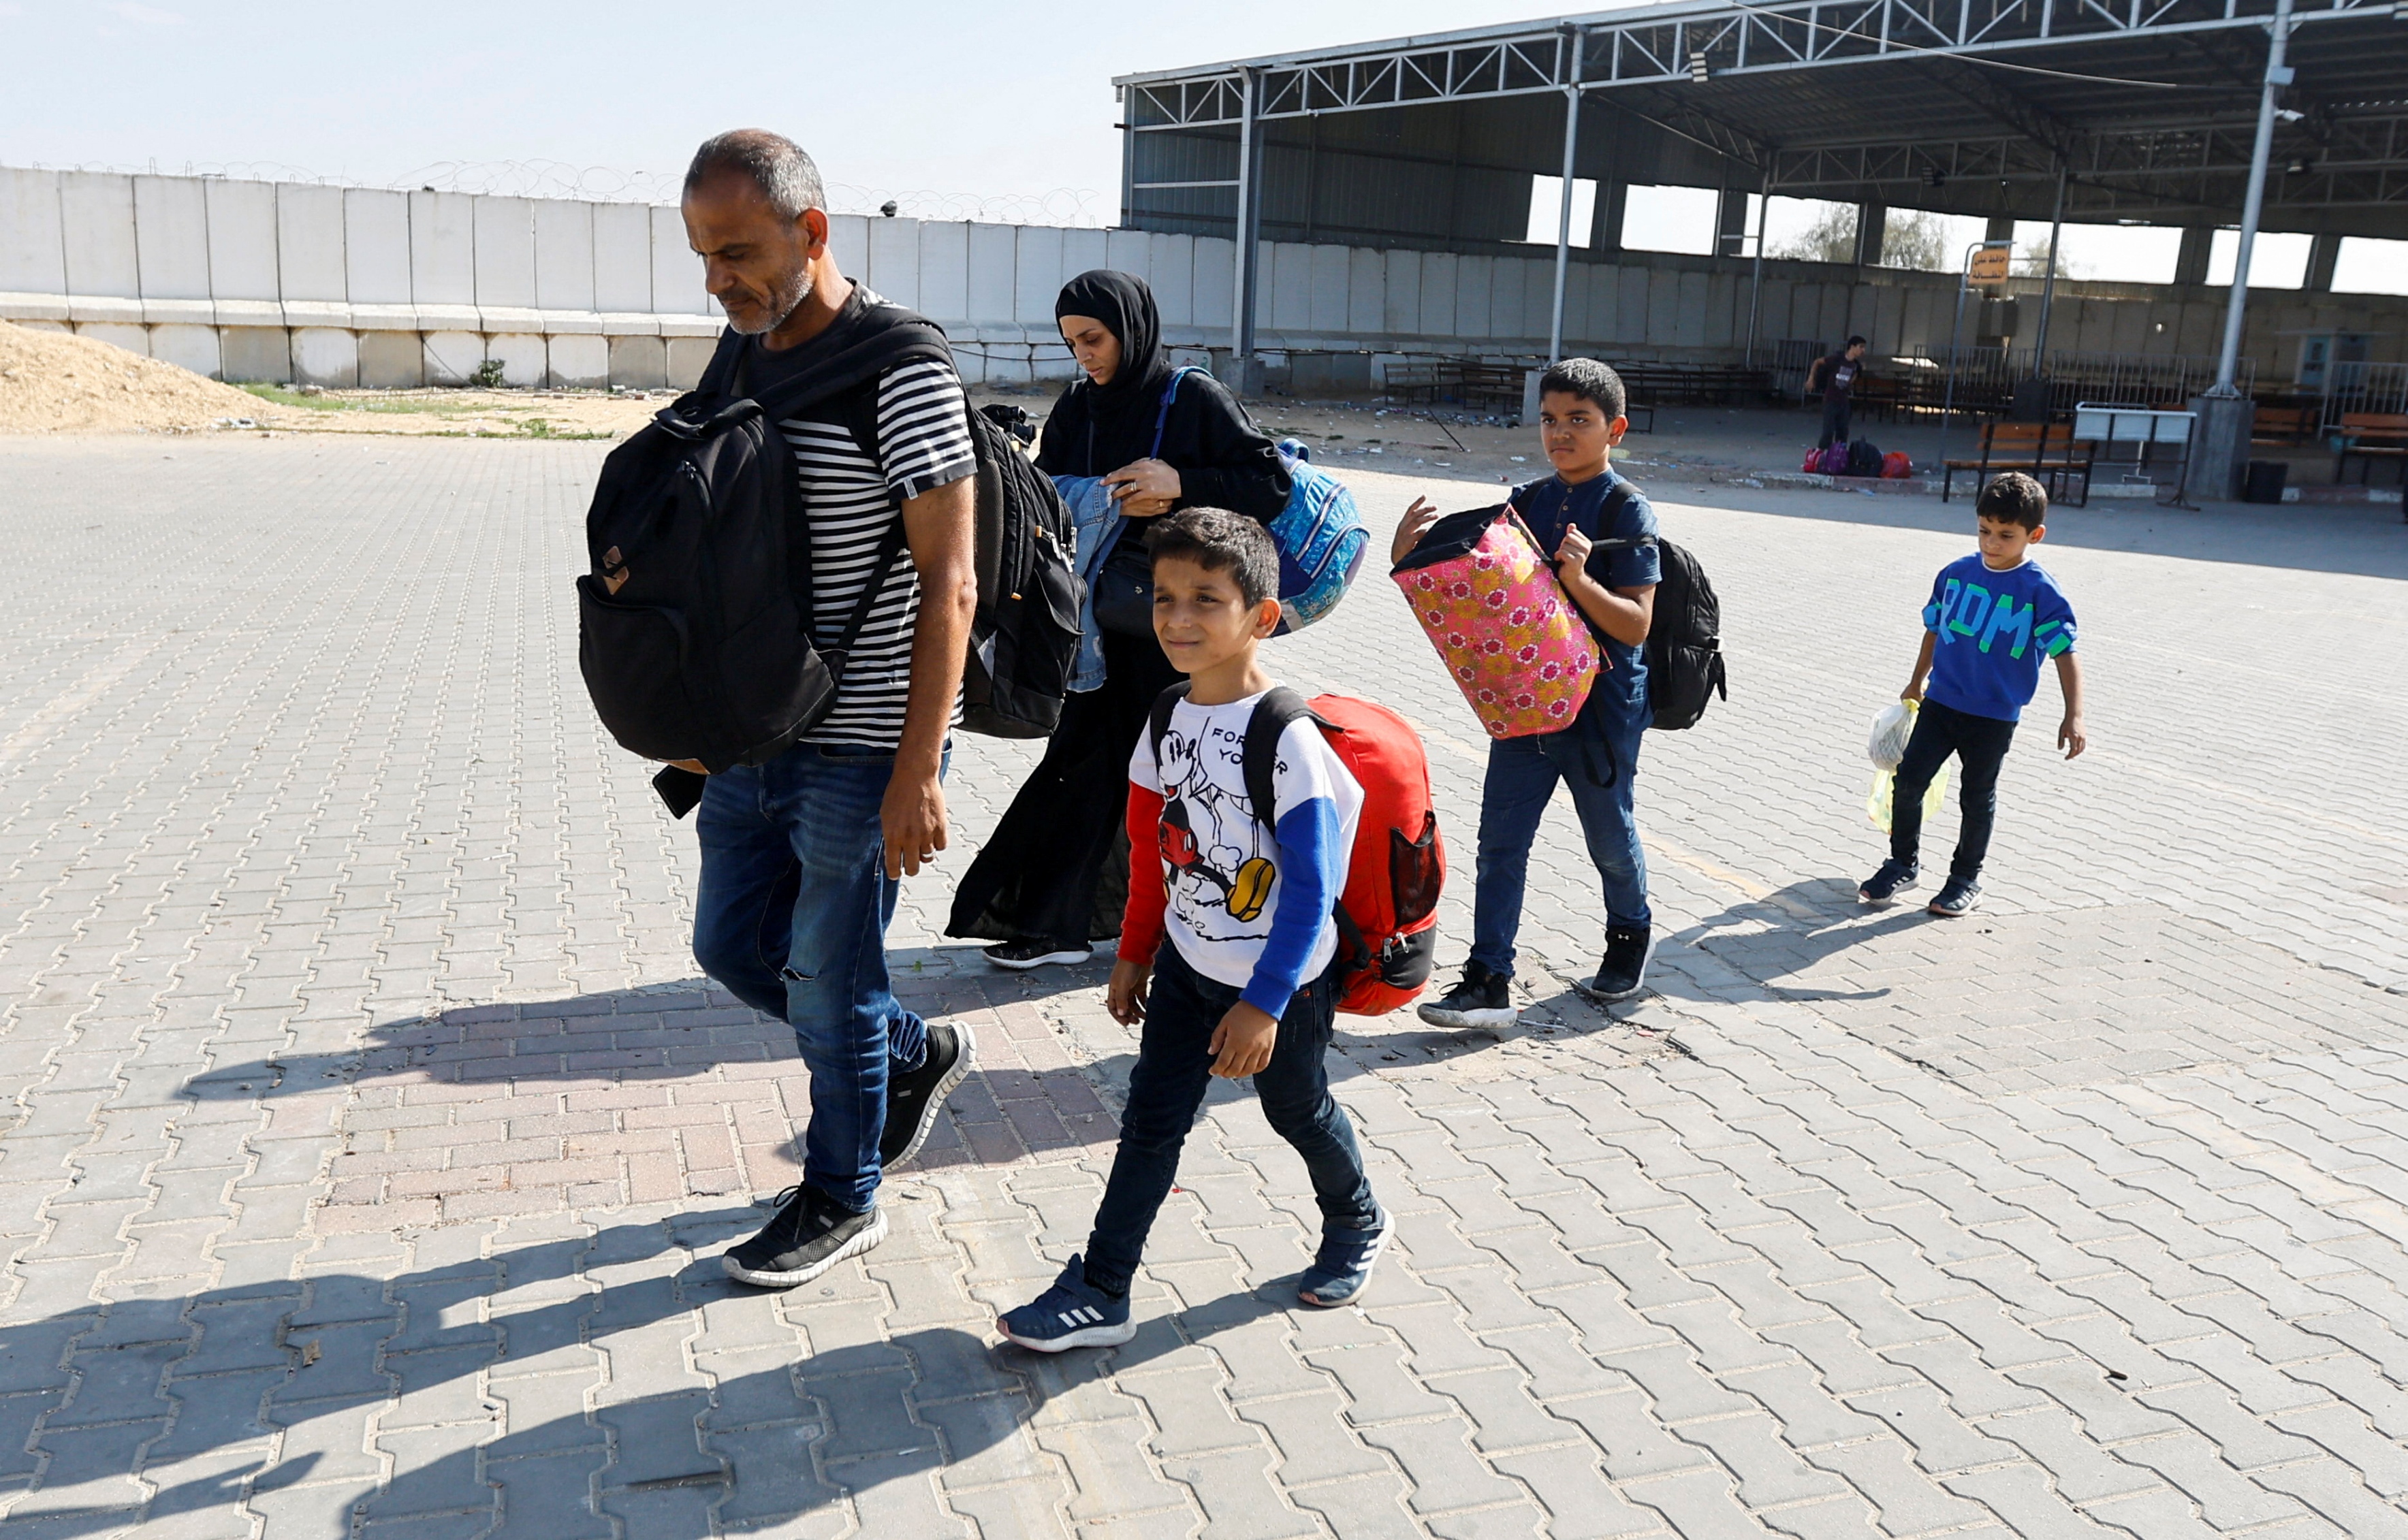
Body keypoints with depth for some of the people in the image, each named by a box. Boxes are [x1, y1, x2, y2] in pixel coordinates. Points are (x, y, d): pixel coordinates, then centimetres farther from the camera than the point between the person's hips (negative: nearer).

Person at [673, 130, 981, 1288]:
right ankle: (914, 1055, 40)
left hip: (859, 749, -8)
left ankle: (841, 1201, 27)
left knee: (827, 984, 5)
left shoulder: (899, 368, -17)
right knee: (732, 947, 18)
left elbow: (947, 581, -19)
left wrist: (917, 773, -22)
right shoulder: (736, 353, 7)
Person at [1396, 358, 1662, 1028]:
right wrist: (1410, 553, -14)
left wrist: (1579, 580, -32)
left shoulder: (1627, 510, -11)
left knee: (1609, 835, 15)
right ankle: (1489, 980, 4)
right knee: (1500, 839, 0)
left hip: (1602, 702, -4)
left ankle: (1631, 934, 41)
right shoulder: (1527, 502, 5)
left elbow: (1635, 625, -16)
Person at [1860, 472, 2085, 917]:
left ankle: (1966, 878, 26)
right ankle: (1902, 864, 20)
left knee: (1978, 796, 9)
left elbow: (2065, 653, -12)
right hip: (1940, 701, 4)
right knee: (1908, 780, 2)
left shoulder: (2041, 591, -12)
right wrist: (1917, 682, 25)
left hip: (1995, 716, -3)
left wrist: (2074, 717, -19)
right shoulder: (1956, 573, 0)